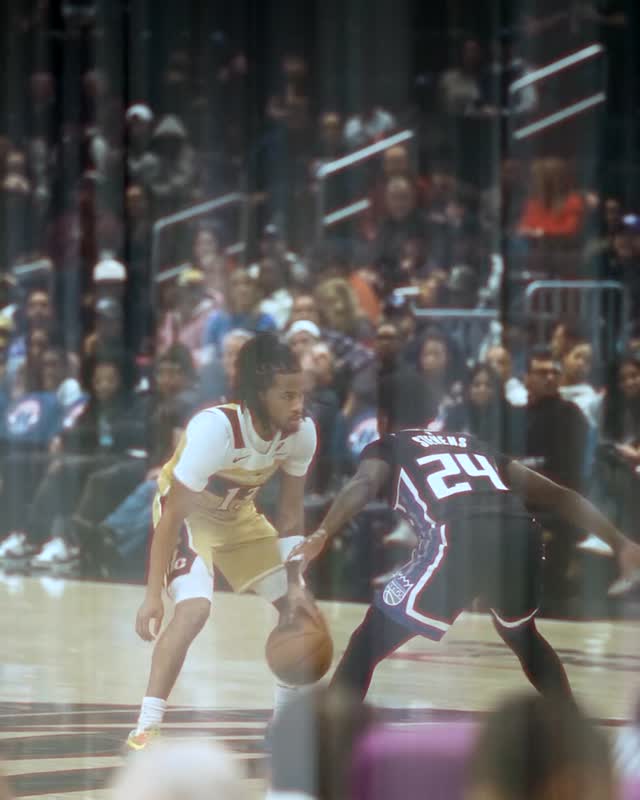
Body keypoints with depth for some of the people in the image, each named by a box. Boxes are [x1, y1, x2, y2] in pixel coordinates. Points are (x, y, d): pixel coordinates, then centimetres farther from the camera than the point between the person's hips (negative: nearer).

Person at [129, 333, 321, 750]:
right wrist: (153, 595, -33)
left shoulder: (302, 432, -21)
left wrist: (295, 582, -12)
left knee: (298, 604, 5)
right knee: (195, 608, -28)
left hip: (238, 513, 7)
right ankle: (146, 729, -23)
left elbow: (291, 513, -6)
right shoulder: (214, 428, -38)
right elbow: (174, 515, -33)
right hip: (188, 513, -7)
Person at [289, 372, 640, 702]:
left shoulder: (386, 447, 24)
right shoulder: (474, 446, 37)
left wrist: (320, 537, -15)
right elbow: (556, 495, 32)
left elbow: (362, 485, 0)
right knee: (522, 636, 35)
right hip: (519, 533, 5)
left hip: (461, 538, -5)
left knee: (368, 644, 9)